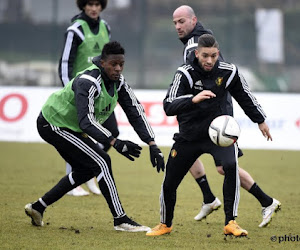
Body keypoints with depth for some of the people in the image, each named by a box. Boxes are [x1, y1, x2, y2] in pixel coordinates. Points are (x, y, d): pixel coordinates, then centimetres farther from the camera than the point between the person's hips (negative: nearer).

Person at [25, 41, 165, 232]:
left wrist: (153, 145, -17)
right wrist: (115, 143, -49)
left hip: (69, 126, 10)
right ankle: (120, 220, -11)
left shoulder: (118, 82, -6)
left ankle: (38, 207, 26)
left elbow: (136, 112, -8)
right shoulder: (88, 82, -32)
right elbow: (86, 121, -40)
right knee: (101, 162, -16)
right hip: (54, 125, -10)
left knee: (86, 170, 19)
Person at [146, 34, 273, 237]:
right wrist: (193, 99, -45)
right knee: (169, 183, 4)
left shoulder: (229, 72, -8)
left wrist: (260, 121, 20)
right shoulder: (185, 74, -17)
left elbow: (245, 96, 11)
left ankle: (231, 223, -21)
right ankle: (165, 224, 34)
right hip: (189, 136, 0)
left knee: (231, 166, -29)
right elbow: (169, 107, -28)